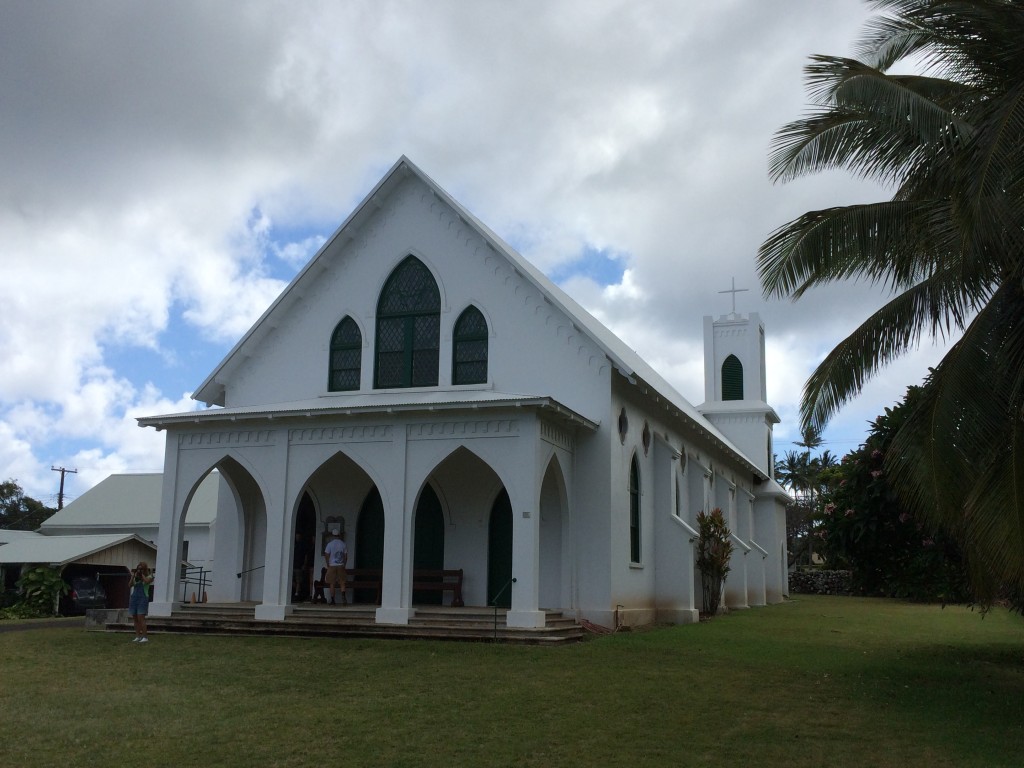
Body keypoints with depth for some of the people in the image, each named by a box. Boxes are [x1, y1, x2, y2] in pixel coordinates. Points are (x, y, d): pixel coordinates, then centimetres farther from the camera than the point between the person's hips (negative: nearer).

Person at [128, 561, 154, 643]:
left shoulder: (149, 577, 2)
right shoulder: (136, 578, 15)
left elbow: (147, 581, -19)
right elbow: (130, 584, 2)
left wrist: (142, 574, -8)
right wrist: (133, 575, -4)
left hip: (143, 598, -6)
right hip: (134, 598, 6)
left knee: (141, 617, -14)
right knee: (135, 618, 4)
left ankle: (145, 637, -13)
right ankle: (137, 636, 8)